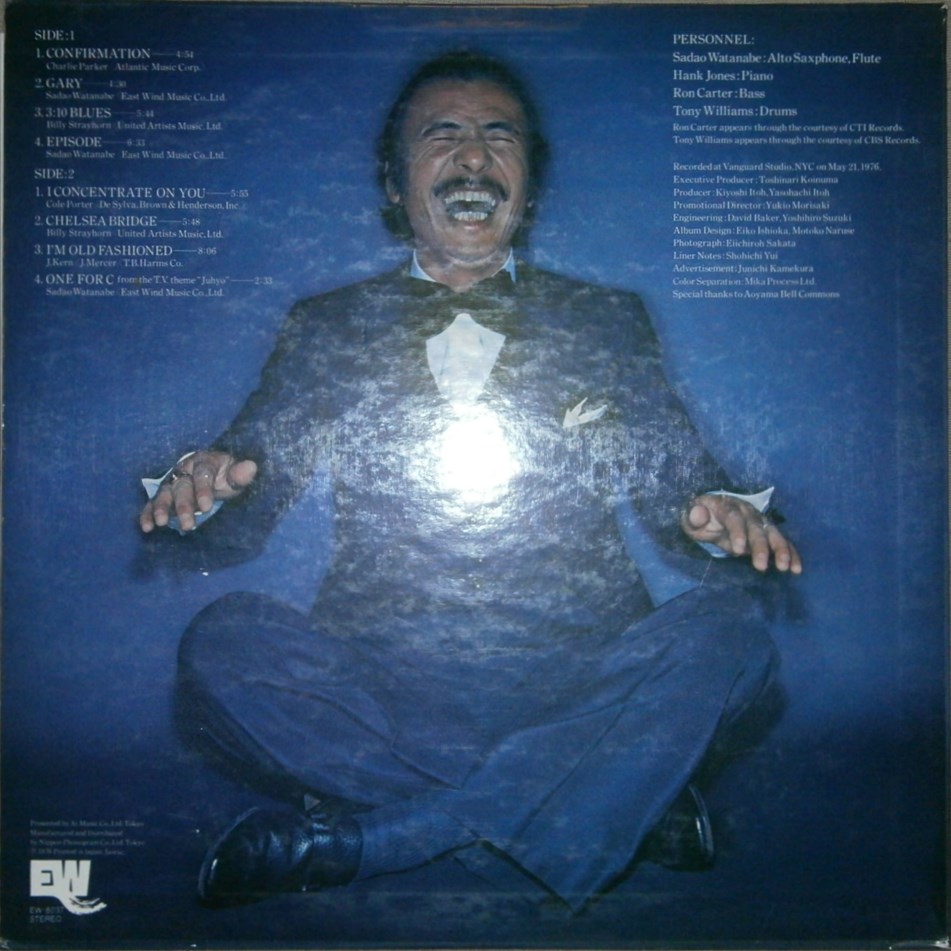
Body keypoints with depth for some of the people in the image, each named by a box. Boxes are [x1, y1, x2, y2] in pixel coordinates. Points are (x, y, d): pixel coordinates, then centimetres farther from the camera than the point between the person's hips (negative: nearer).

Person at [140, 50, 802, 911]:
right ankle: (613, 801, -21)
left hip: (581, 687, 1)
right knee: (225, 641, -26)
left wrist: (714, 512, -15)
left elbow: (677, 490, 10)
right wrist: (202, 484, -16)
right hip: (378, 694, 0)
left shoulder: (607, 323, 14)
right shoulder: (326, 329, 12)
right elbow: (233, 531, 9)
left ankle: (356, 839, -22)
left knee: (727, 628, -25)